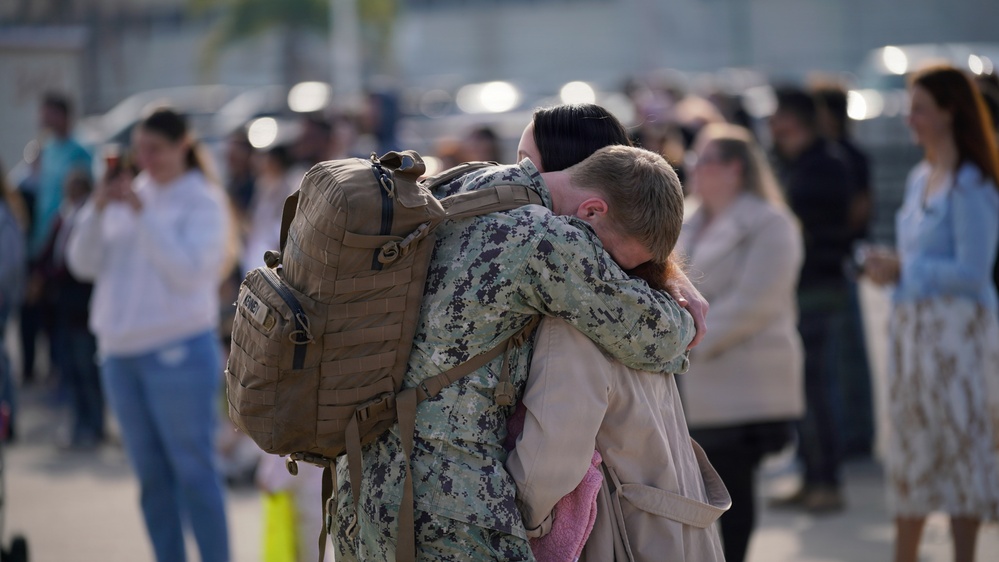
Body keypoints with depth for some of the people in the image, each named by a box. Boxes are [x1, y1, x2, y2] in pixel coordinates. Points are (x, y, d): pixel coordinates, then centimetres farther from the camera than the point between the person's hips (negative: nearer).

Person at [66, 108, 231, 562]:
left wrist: (143, 214, -17)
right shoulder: (129, 195, 12)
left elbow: (189, 270, -16)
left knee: (193, 470, -5)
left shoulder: (202, 201, -3)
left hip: (178, 350, -6)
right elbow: (83, 264, 6)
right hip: (121, 351, 6)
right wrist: (97, 210, -9)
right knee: (151, 474, 10)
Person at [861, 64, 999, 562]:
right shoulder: (920, 178, 14)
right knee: (912, 448, 14)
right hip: (912, 325, 9)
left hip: (956, 329, -9)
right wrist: (888, 267, 6)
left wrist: (904, 270, -13)